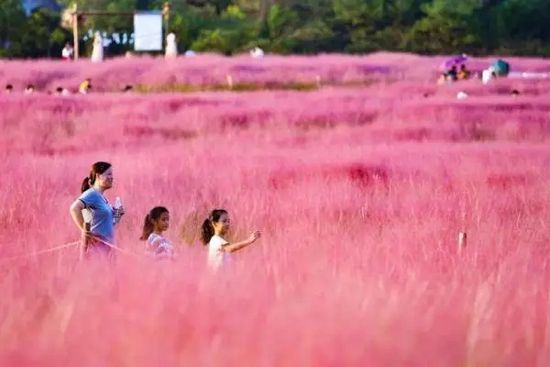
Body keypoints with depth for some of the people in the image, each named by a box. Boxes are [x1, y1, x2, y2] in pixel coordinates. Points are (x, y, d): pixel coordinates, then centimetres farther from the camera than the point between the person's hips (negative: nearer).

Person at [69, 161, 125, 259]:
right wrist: (84, 231, -24)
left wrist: (117, 216, 6)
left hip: (106, 246, 9)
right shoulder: (92, 194, -12)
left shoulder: (102, 197, 15)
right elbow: (74, 208, -29)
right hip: (96, 245, -9)